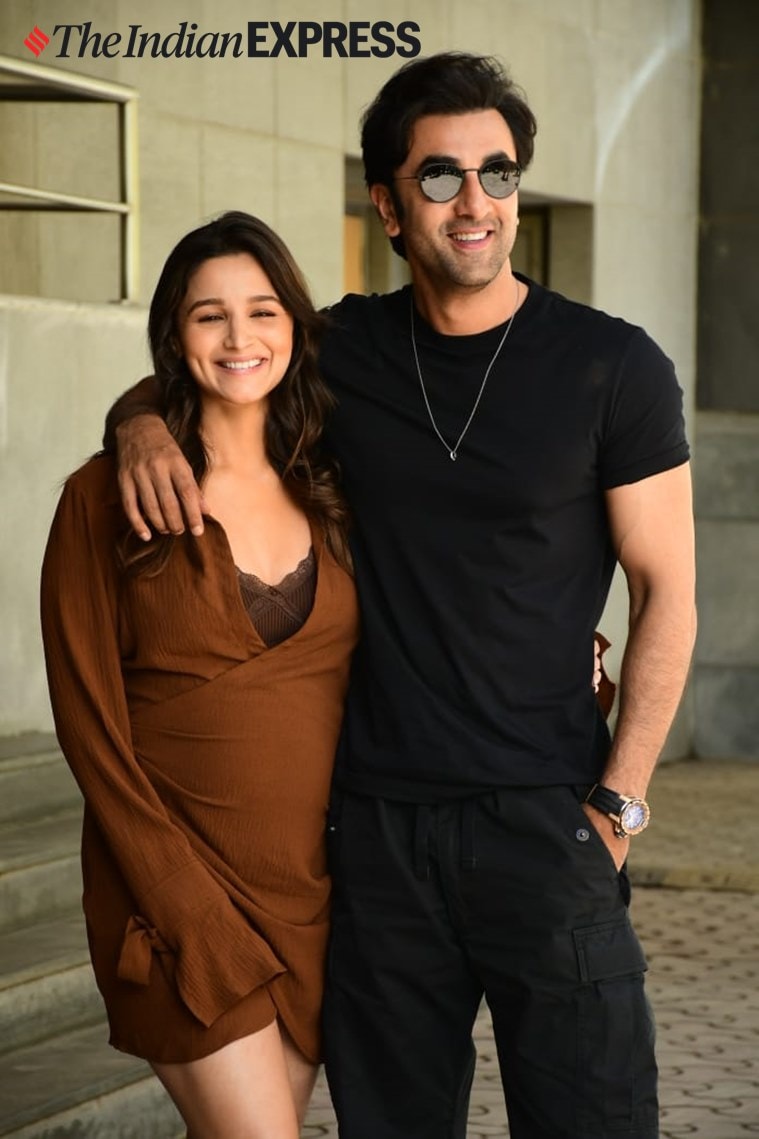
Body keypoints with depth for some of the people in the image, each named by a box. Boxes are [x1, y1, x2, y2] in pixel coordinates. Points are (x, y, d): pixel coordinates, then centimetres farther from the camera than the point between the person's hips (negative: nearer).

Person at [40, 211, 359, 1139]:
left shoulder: (327, 496, 9)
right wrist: (189, 913, -12)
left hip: (313, 891, 4)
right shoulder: (109, 499, -5)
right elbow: (90, 724, -6)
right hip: (180, 893, -4)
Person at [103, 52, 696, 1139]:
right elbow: (184, 372, 21)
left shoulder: (611, 366, -3)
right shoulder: (346, 348, 6)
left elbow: (666, 595, -1)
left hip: (542, 816, -3)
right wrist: (141, 420, -4)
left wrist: (617, 801, -8)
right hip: (379, 823, 3)